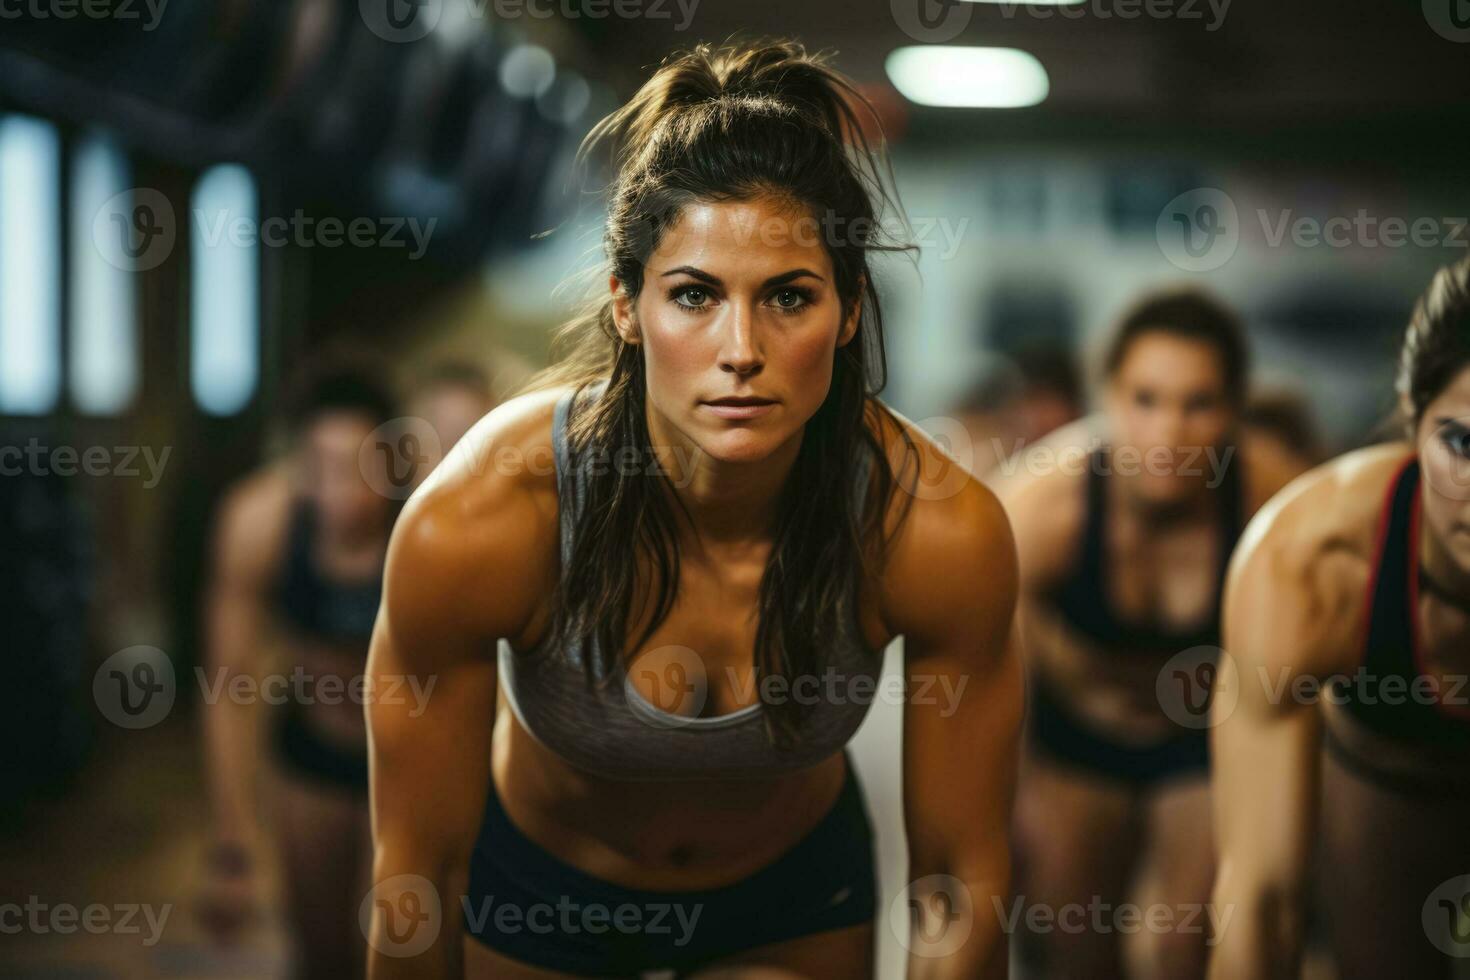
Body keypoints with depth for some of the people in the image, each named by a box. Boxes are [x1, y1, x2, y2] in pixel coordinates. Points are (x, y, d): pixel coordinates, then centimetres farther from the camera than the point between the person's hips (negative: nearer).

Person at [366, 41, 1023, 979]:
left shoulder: (945, 531, -32)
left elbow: (963, 880, -18)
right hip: (535, 898, 0)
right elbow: (417, 872, -21)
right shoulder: (473, 522, -35)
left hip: (799, 899, 0)